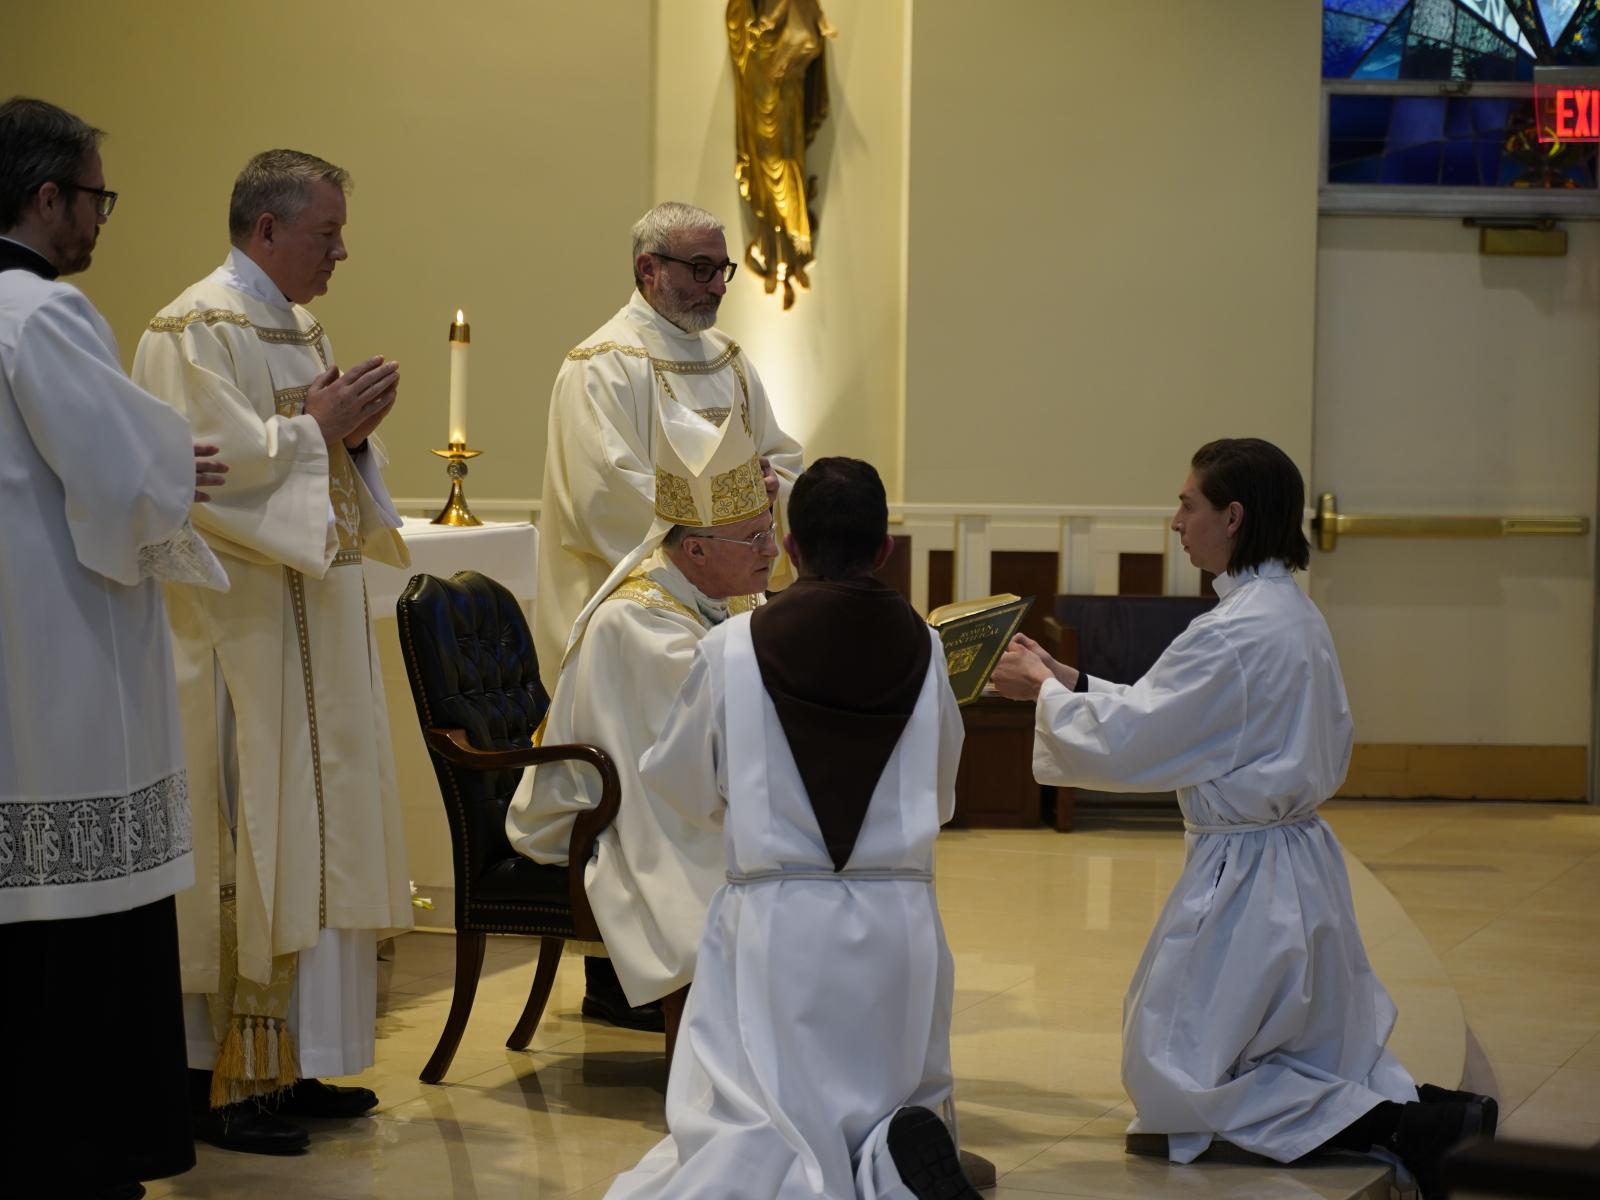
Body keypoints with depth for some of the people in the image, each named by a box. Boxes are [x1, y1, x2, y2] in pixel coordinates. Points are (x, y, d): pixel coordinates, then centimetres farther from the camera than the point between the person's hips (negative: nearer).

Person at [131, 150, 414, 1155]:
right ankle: (223, 1082, -2)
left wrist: (354, 433, -1)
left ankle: (290, 1062, 17)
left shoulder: (303, 331, 17)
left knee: (314, 836, 10)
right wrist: (315, 426, -16)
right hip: (239, 628, -9)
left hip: (314, 619, 9)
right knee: (243, 843, -7)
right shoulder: (194, 333, -12)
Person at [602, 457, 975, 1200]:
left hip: (774, 918, -2)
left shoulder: (732, 650, -5)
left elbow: (677, 783, 10)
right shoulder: (923, 651, 0)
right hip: (899, 922, 2)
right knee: (904, 1105, 19)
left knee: (738, 1136, 5)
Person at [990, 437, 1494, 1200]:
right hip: (1302, 860, 9)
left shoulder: (1233, 635, -21)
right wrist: (1070, 682, 12)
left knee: (1174, 1075, 1)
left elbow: (1124, 743, -16)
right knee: (1320, 1062, 24)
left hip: (1245, 876, -9)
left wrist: (1046, 690, -1)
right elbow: (1169, 718, 15)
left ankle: (1391, 1127, -9)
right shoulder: (1296, 616, 8)